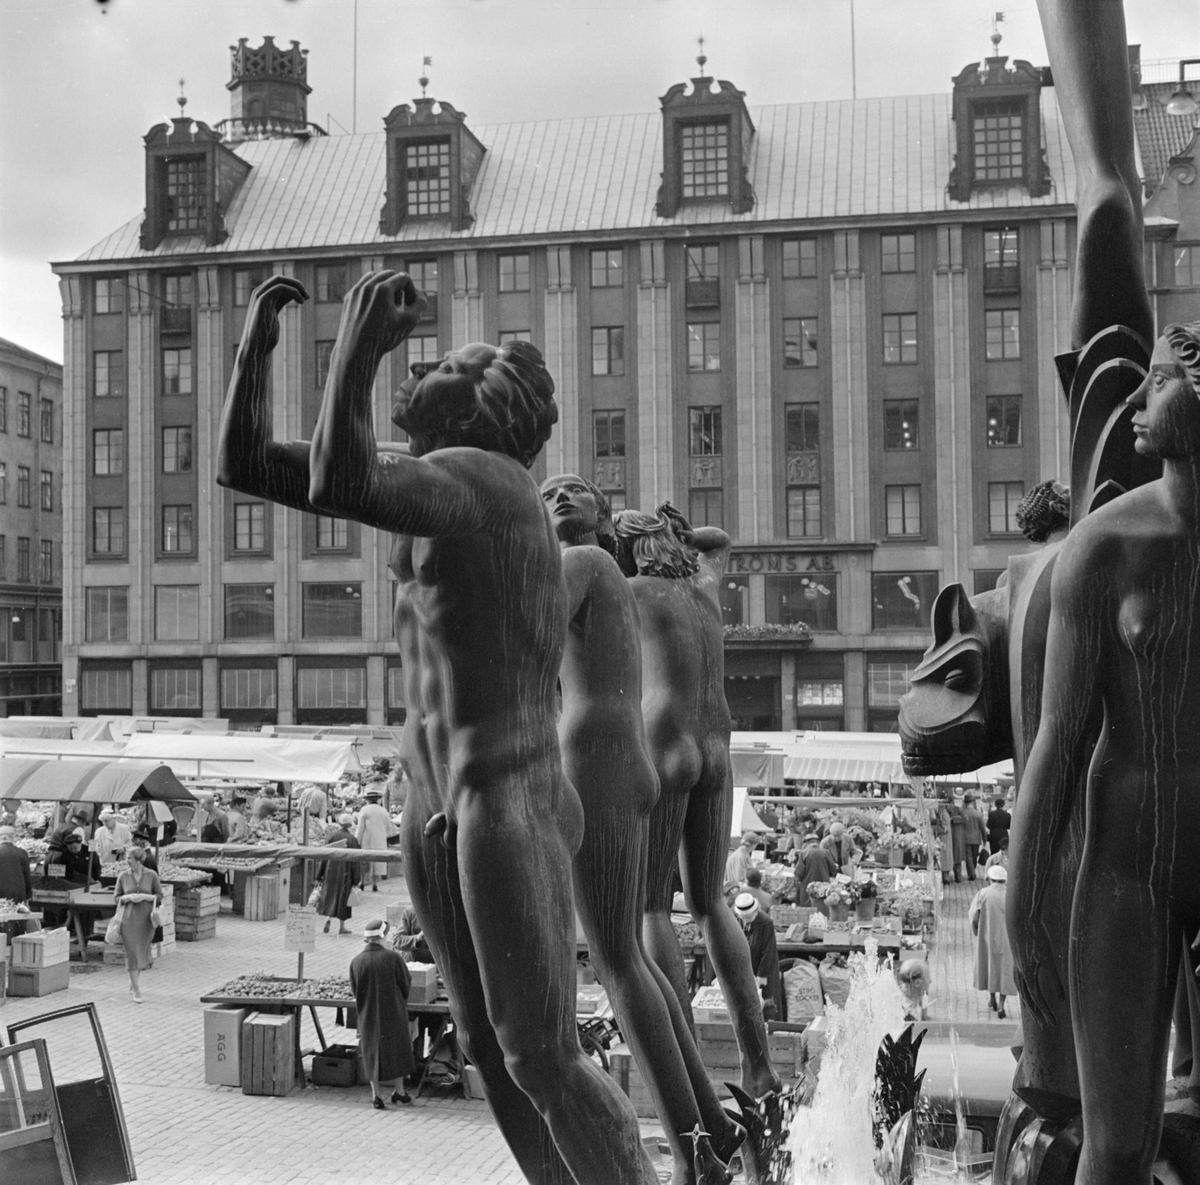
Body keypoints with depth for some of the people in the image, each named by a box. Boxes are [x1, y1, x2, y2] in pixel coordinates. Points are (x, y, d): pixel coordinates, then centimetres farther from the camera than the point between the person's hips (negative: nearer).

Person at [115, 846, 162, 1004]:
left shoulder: (151, 875, -3)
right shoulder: (123, 876, 0)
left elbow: (159, 896, 3)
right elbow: (116, 898, 6)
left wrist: (145, 896, -14)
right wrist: (128, 897, -14)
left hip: (146, 919, 1)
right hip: (129, 919, -1)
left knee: (143, 953, 10)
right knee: (132, 953, -4)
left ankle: (133, 980, 37)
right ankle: (136, 990, 3)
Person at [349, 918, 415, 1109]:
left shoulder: (356, 962, -10)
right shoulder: (393, 958, -17)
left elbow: (354, 991, 2)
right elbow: (407, 984, -7)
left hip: (367, 1015, 2)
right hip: (393, 1013, -2)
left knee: (372, 1053, 13)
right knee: (397, 1049, 17)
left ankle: (376, 1094, 14)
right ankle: (399, 1090, 26)